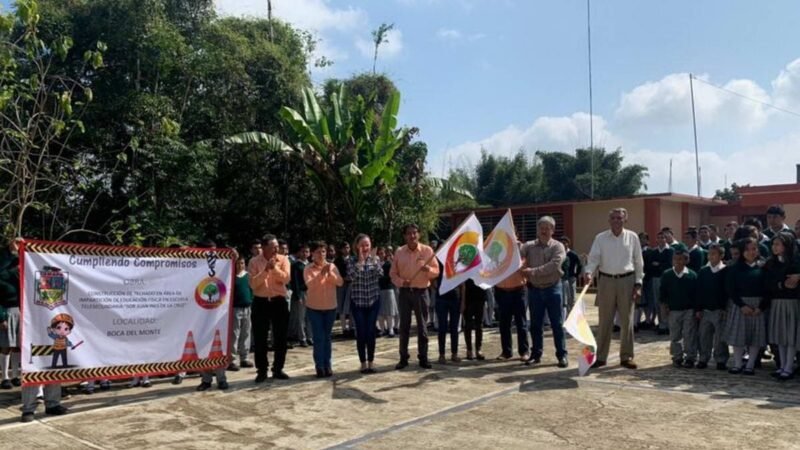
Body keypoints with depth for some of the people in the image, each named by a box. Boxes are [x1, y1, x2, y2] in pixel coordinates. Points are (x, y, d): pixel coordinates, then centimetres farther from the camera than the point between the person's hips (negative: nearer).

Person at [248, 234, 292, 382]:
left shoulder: (283, 259, 2)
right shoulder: (254, 262, -1)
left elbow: (286, 278, -10)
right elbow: (253, 283, -10)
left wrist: (275, 268, -21)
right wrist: (265, 270, -19)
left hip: (279, 301, 1)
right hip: (261, 302, -1)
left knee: (280, 337, 6)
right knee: (260, 338, 3)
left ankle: (278, 369, 18)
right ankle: (262, 370, 14)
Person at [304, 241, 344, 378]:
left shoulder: (332, 266, 1)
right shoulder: (308, 269, -7)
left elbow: (340, 282, -8)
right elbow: (310, 285, -21)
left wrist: (330, 273, -21)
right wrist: (321, 273, -29)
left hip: (330, 307, 3)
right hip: (314, 307, -2)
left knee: (327, 337, 9)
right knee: (318, 337, -2)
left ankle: (328, 365, 15)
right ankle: (319, 366, 4)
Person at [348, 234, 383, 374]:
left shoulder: (375, 259, 3)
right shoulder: (353, 261, -2)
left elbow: (380, 274, -12)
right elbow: (351, 276, -18)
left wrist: (373, 260, -22)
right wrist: (360, 261, -19)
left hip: (373, 300, 1)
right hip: (357, 301, -1)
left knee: (371, 332, 2)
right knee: (361, 333, 0)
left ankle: (371, 362, 13)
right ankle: (363, 363, 11)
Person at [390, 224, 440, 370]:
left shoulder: (427, 250, -2)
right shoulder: (399, 252, 2)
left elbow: (436, 272, -1)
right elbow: (393, 274, 5)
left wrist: (428, 269, -22)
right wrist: (401, 282, -14)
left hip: (421, 292, -1)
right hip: (404, 292, 1)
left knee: (422, 327, 4)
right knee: (404, 327, 6)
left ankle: (423, 358, 13)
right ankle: (403, 358, 14)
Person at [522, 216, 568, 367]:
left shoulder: (557, 247, -3)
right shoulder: (528, 246, 5)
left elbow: (554, 265, -18)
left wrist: (534, 271, -21)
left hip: (552, 289, -2)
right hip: (534, 290, 3)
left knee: (557, 324, 2)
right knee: (536, 324, 10)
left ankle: (562, 355, 10)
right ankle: (536, 354, 21)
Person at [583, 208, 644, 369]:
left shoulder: (632, 237, 2)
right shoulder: (601, 238, 1)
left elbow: (638, 262, 5)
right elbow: (594, 258, -7)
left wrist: (638, 284, 0)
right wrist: (588, 272, -27)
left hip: (627, 280, 0)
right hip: (606, 280, 0)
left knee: (627, 320, 5)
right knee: (605, 321, 5)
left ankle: (626, 356, 16)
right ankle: (601, 356, 13)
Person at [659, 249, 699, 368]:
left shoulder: (692, 275, -4)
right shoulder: (667, 275, -1)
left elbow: (696, 293, -1)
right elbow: (663, 292, 6)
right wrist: (664, 305, -1)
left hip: (689, 310, -1)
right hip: (673, 310, 2)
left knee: (689, 336, 3)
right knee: (675, 336, 9)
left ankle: (689, 358, 12)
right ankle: (677, 357, 18)